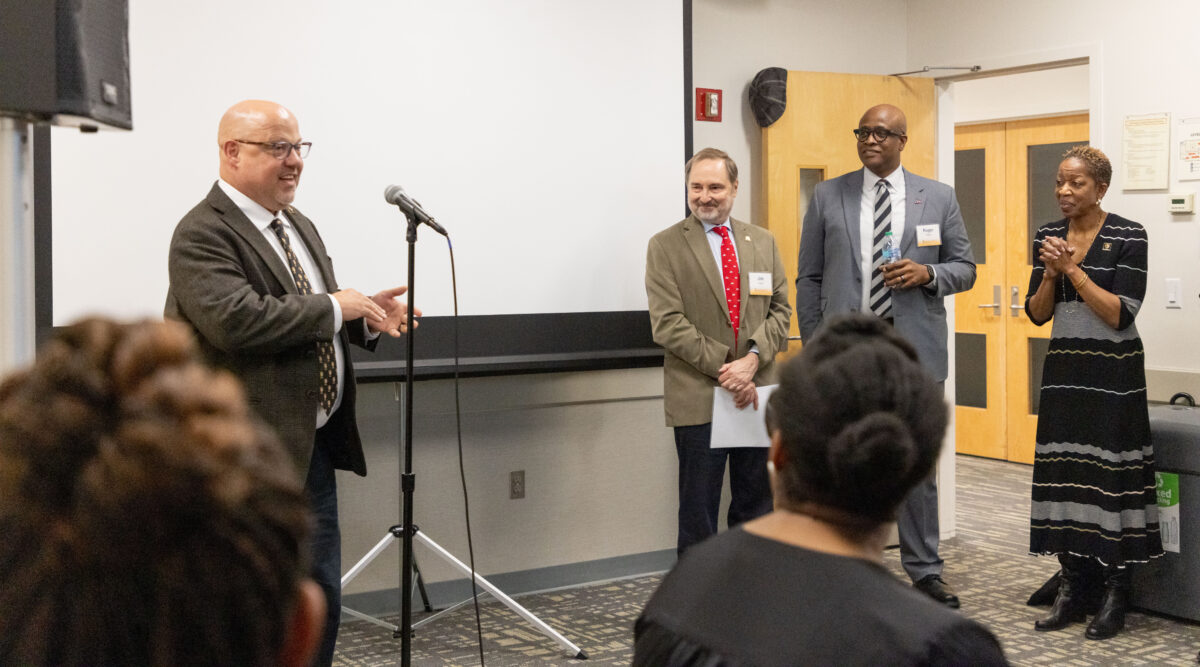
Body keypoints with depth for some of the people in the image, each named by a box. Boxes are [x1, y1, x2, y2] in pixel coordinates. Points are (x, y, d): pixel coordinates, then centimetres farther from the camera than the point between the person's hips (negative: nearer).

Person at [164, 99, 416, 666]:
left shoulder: (299, 226, 15)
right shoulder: (203, 235, -14)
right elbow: (235, 320, -30)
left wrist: (365, 318, 1)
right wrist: (334, 306, -20)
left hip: (314, 445, 9)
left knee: (322, 596, 15)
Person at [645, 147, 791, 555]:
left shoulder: (763, 242, 12)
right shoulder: (665, 246, -1)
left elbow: (780, 309, 9)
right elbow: (667, 324, -8)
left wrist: (753, 359, -10)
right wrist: (724, 368, -14)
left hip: (758, 393, 4)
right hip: (700, 398, -4)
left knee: (757, 506, 11)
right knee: (698, 511, 2)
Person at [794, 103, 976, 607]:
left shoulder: (938, 198, 7)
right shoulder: (827, 197, 6)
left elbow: (964, 268, 10)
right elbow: (809, 279, 7)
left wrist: (928, 273, -11)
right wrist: (814, 348, 1)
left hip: (914, 350, 0)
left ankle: (925, 571, 18)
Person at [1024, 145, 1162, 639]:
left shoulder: (1128, 236, -8)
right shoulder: (1048, 237, 7)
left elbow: (1120, 314, -14)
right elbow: (1037, 314, 7)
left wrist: (1072, 269, -18)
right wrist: (1050, 274, -11)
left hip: (1112, 373, -5)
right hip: (1064, 369, 5)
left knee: (1110, 476, -4)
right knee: (1062, 474, 4)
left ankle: (1115, 594, 6)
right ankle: (1071, 586, 14)